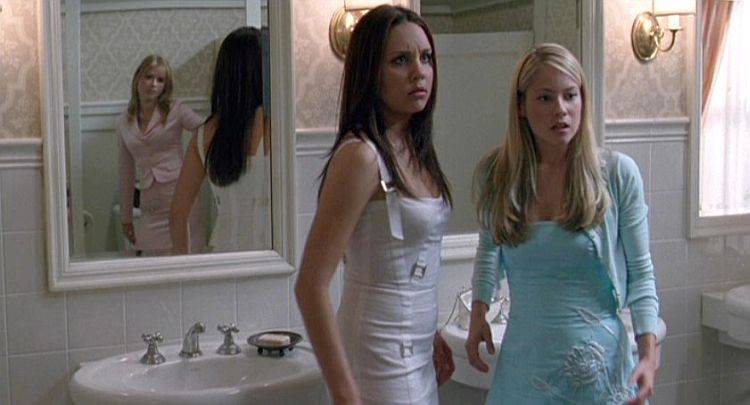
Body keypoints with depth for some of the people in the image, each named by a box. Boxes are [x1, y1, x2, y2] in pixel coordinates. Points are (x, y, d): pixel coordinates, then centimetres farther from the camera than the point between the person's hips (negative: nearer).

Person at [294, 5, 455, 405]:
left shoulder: (415, 150, 5)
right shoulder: (360, 155, -19)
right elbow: (311, 286, -21)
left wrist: (429, 333, 17)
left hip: (416, 352, 8)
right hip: (381, 353, -8)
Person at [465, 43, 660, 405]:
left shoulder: (618, 174, -10)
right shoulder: (493, 173, -4)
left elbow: (640, 272, -4)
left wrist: (649, 354, -13)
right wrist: (479, 311, 2)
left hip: (600, 361, -2)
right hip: (524, 361, 2)